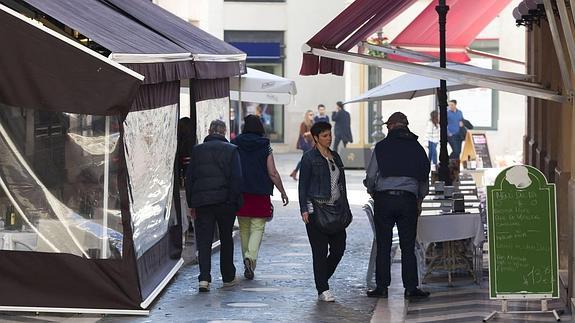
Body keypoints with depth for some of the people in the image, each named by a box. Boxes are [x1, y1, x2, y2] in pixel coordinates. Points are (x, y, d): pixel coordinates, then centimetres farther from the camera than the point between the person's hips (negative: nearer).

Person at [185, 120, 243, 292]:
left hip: (201, 201, 1)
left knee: (203, 241, 1)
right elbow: (237, 178, -6)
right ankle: (228, 277, 21)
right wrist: (236, 202, -1)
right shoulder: (231, 150, -1)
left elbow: (189, 178, 6)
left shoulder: (197, 150, 6)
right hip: (225, 201, -1)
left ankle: (204, 278, -12)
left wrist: (191, 204, 10)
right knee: (226, 239, 13)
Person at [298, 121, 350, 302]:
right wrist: (304, 209, -12)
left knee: (339, 247, 2)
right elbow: (302, 185, -5)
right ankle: (323, 290, 2)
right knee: (320, 251, -4)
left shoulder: (335, 157, 15)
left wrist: (345, 207, 14)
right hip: (315, 210, -6)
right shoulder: (309, 158, -4)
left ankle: (321, 279, 23)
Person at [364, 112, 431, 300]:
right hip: (408, 200, 2)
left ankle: (382, 287, 4)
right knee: (408, 247, 4)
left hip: (384, 199, -2)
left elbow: (371, 175, 0)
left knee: (383, 246, 3)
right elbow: (425, 177, 12)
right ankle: (411, 288, 1)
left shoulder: (382, 146, 0)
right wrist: (419, 200, 23)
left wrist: (372, 192, 19)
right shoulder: (417, 148, 7)